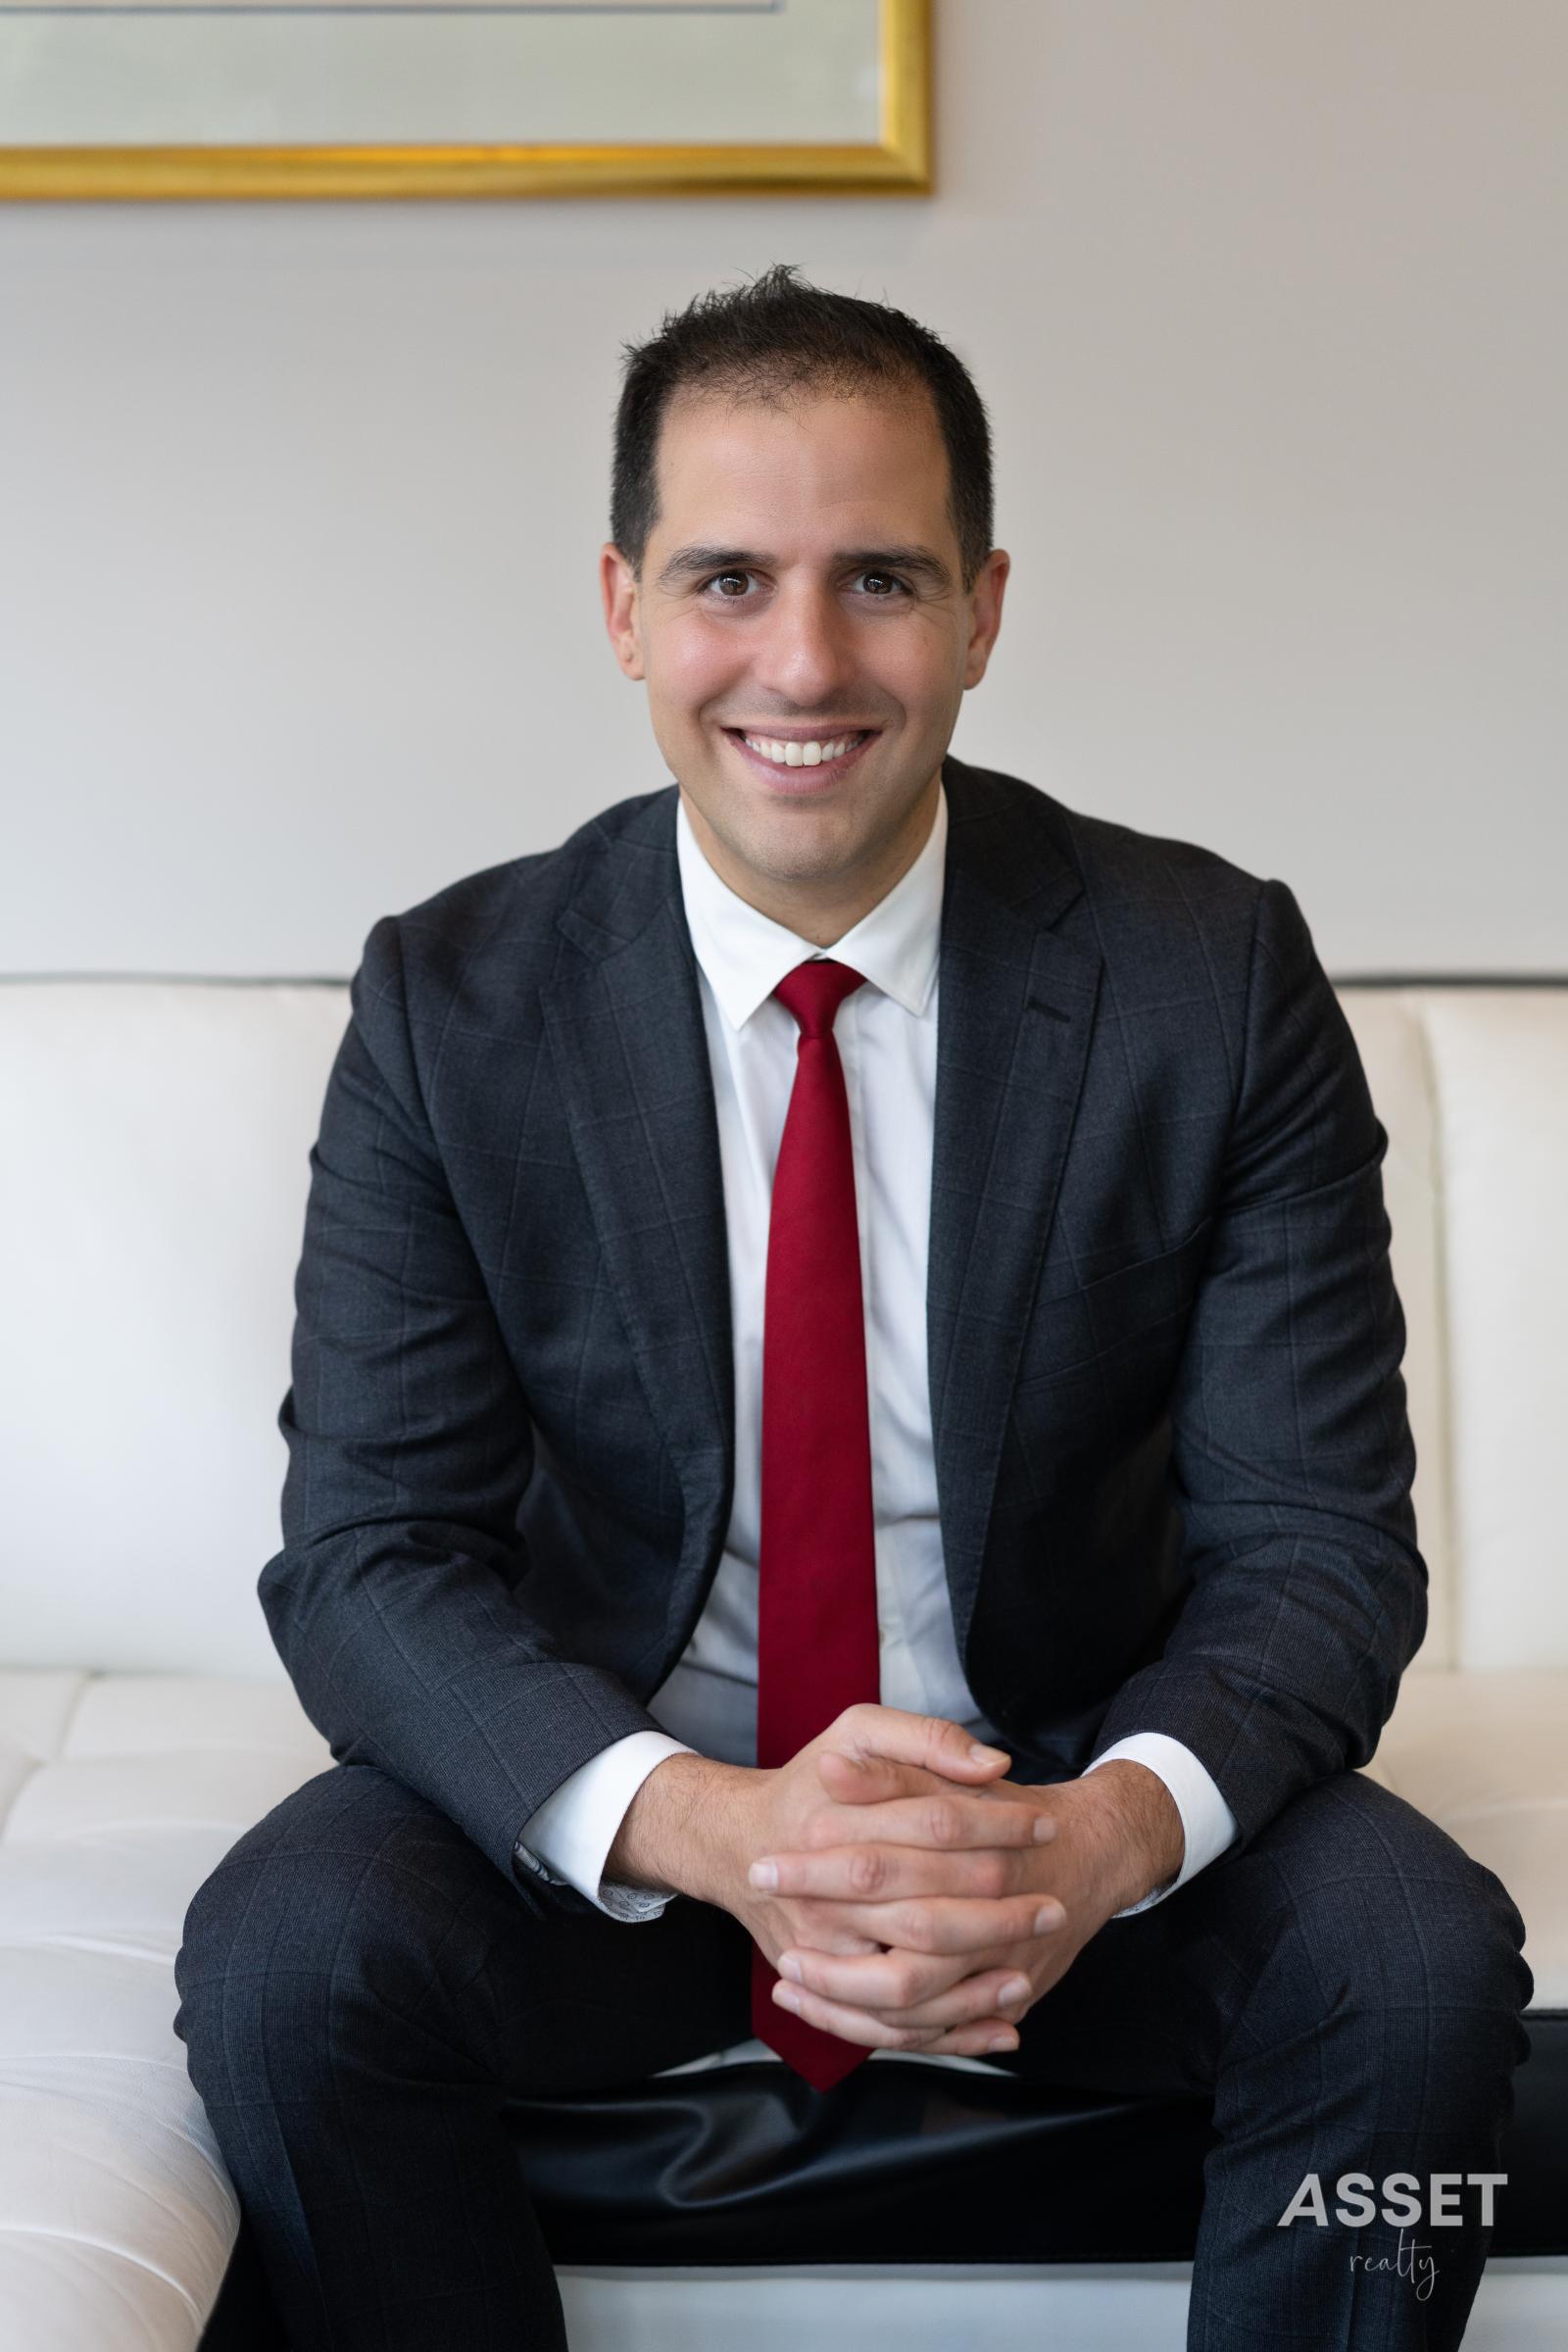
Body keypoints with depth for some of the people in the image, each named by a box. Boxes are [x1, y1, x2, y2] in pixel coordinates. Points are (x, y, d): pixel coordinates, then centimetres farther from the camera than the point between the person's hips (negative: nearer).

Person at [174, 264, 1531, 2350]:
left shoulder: (1215, 981, -10)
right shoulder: (455, 1002, -9)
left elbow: (1315, 1543, -10)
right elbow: (368, 1556, -12)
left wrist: (1107, 1833, -32)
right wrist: (702, 1827, -32)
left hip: (1074, 1800, 0)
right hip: (613, 1802, 0)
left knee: (1423, 1972, -26)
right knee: (284, 1960, -27)